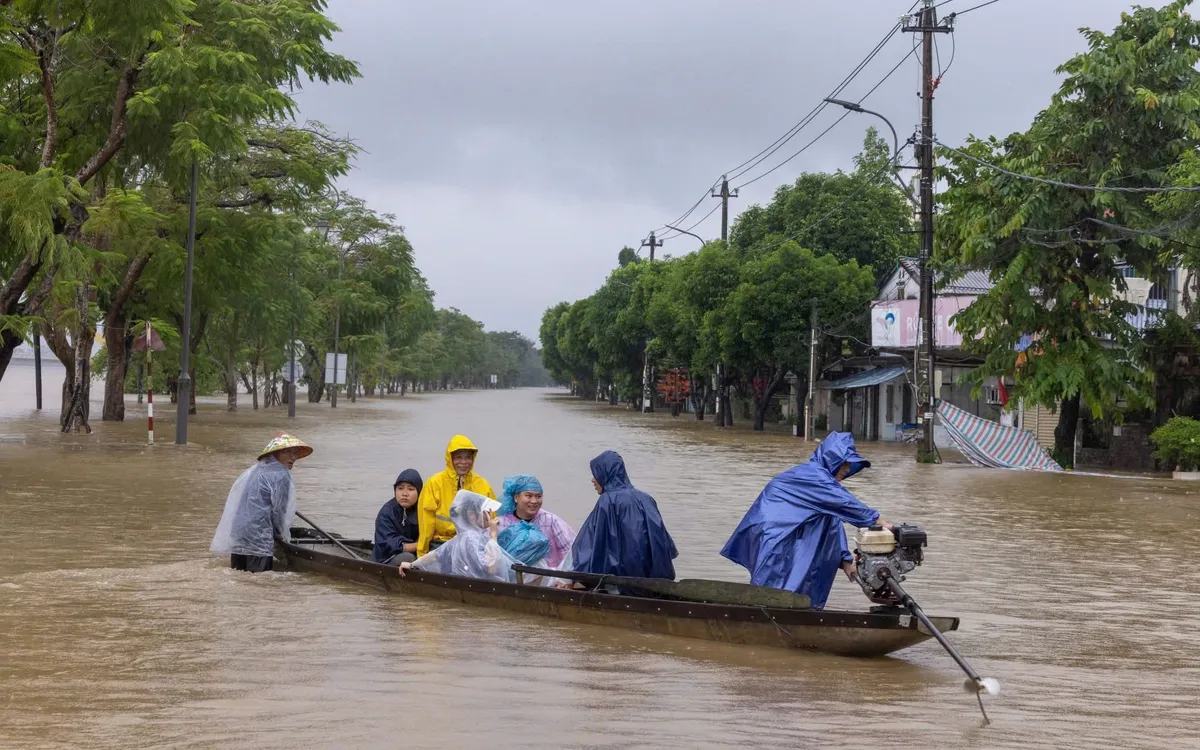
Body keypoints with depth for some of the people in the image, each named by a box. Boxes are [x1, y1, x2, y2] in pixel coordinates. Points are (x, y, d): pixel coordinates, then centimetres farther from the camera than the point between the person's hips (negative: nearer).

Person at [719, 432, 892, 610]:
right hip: (770, 533, -10)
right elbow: (845, 502, -22)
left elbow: (833, 522, 13)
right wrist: (879, 522, -17)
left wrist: (845, 559, 10)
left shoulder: (821, 478, 14)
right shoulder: (814, 475, -16)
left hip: (785, 535, 10)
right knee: (773, 591, -14)